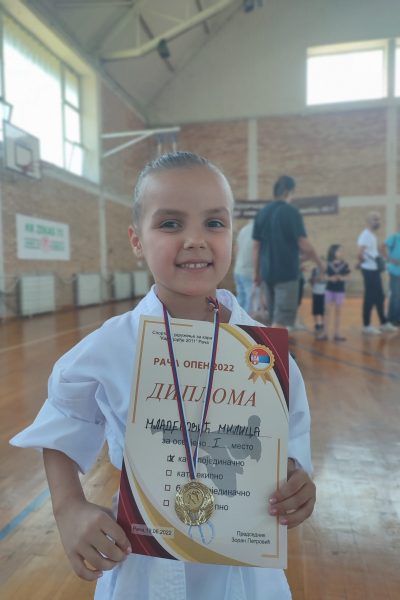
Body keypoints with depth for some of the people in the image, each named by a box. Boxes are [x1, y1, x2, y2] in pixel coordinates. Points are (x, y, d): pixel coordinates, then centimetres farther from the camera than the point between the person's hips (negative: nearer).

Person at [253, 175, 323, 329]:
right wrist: (319, 262, 5)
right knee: (282, 318, -3)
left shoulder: (261, 213, 8)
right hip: (287, 272, -6)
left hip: (268, 272, 6)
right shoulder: (291, 212, -9)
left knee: (276, 317, 18)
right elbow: (304, 245, -12)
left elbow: (256, 247, 8)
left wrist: (256, 272, 15)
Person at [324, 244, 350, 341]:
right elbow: (325, 276, -3)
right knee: (328, 311, 2)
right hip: (329, 290, -1)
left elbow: (346, 277, 4)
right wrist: (331, 278, -22)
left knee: (338, 312, 7)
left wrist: (341, 278, -17)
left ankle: (336, 333, 15)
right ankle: (325, 333, 7)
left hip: (340, 290, 1)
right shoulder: (328, 265, -4)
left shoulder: (344, 265, -1)